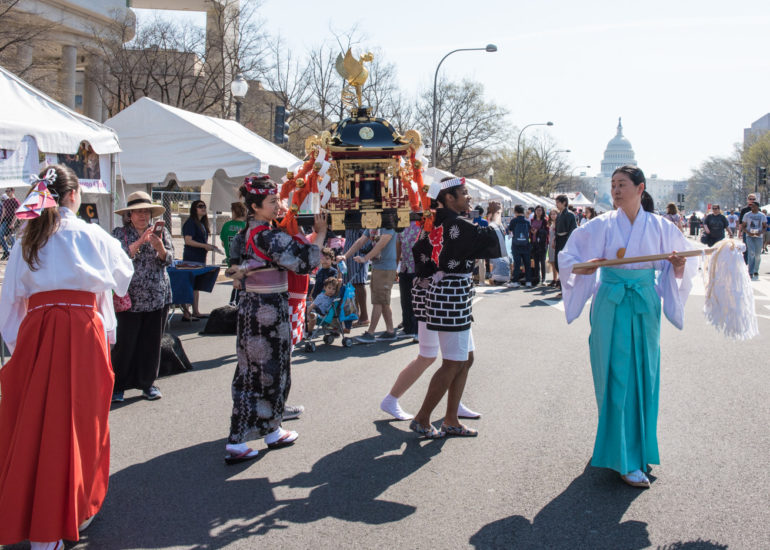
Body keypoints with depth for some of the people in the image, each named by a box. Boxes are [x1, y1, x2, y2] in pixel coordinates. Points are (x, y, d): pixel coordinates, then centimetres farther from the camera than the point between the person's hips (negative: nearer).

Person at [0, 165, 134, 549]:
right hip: (83, 333, -3)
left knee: (34, 420, 10)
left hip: (36, 333, 3)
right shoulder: (93, 236, -1)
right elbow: (124, 275, 14)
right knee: (79, 420, 7)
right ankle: (75, 511, 17)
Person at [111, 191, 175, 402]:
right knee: (125, 343, -2)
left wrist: (160, 247, -23)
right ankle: (118, 385, 10)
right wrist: (139, 242, -26)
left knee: (152, 342, 8)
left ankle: (148, 383, 20)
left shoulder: (161, 232, 8)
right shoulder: (120, 233, 1)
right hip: (129, 298, -2)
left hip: (158, 297, 3)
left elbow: (168, 260, -2)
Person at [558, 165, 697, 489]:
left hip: (645, 306, 2)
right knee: (617, 378, -5)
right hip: (611, 307, -2)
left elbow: (680, 269, 12)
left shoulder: (660, 227, 4)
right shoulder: (602, 225, -1)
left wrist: (679, 265, -11)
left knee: (644, 377, 7)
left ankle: (638, 446, 25)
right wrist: (584, 267, -19)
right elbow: (569, 258, 2)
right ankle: (625, 460, -1)